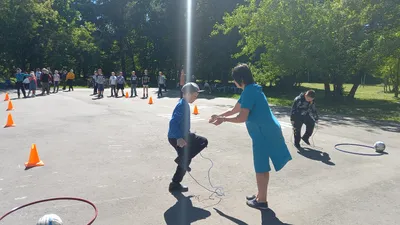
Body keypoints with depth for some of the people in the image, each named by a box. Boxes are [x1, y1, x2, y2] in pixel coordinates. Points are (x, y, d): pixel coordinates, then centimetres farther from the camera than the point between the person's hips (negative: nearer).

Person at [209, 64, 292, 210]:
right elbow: (234, 110, 22)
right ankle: (260, 196, 33)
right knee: (262, 167, 19)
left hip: (264, 134, -10)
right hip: (268, 131, 10)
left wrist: (223, 119, -8)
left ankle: (262, 201, 18)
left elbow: (242, 118, -20)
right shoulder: (251, 90, 14)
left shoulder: (249, 91, -17)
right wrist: (219, 116, 24)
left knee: (261, 168, 3)